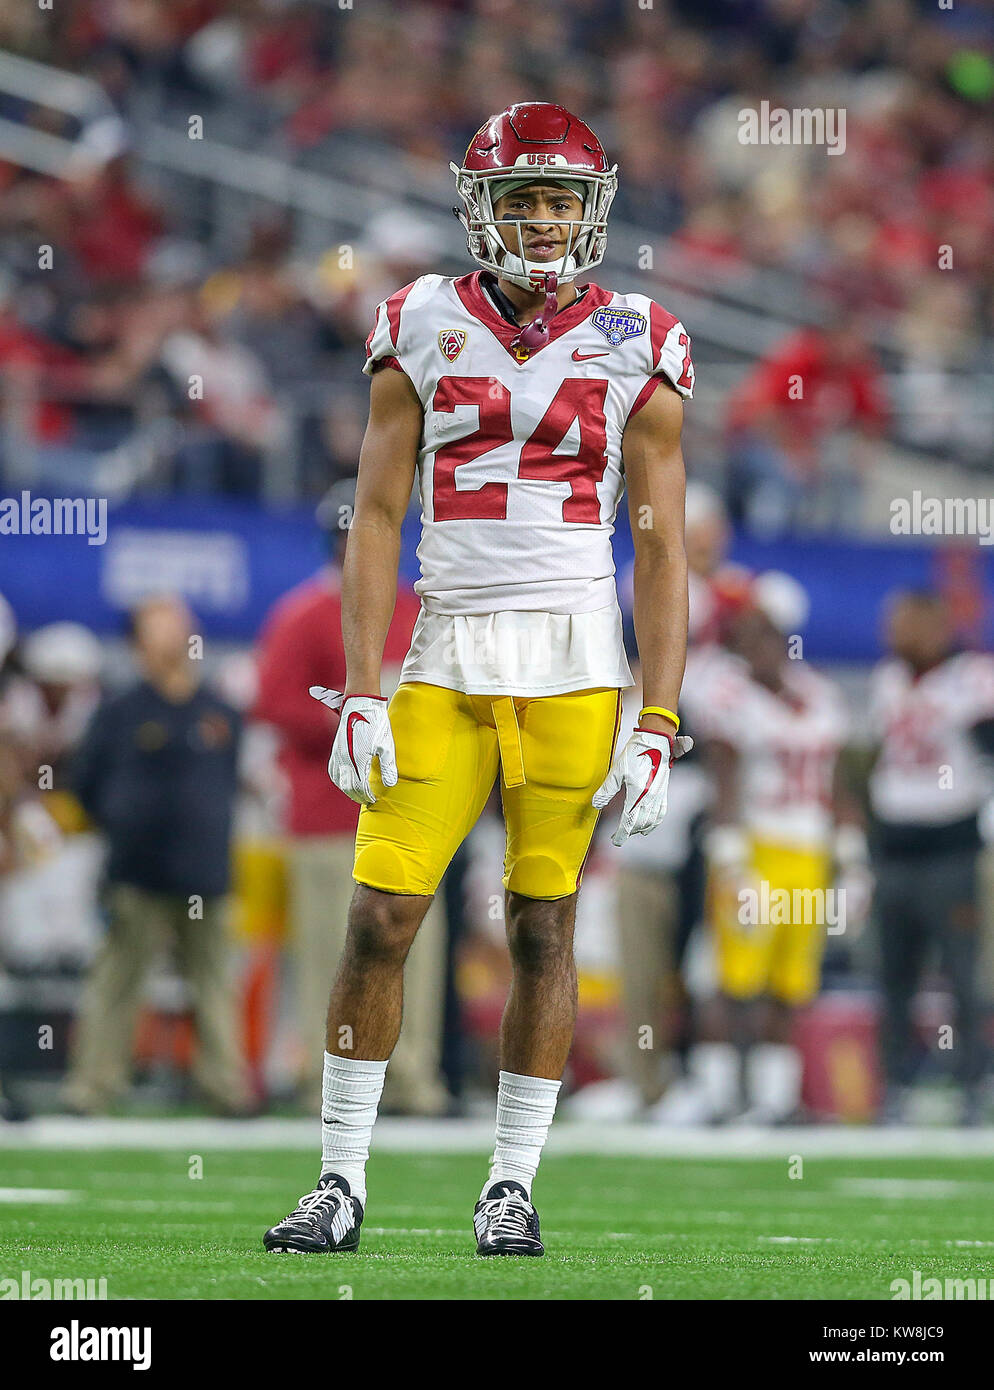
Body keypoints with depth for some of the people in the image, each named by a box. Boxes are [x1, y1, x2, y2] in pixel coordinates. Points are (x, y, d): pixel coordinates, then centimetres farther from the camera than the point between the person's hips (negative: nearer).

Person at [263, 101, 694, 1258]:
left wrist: (656, 724, -5)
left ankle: (512, 1187, 12)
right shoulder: (422, 332, 4)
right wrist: (360, 696, -4)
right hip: (446, 663, 1)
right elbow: (376, 521, 4)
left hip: (576, 670, -1)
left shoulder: (635, 349, 2)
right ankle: (341, 1183, 5)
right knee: (379, 918, -4)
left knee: (543, 926, 1)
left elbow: (660, 548, 2)